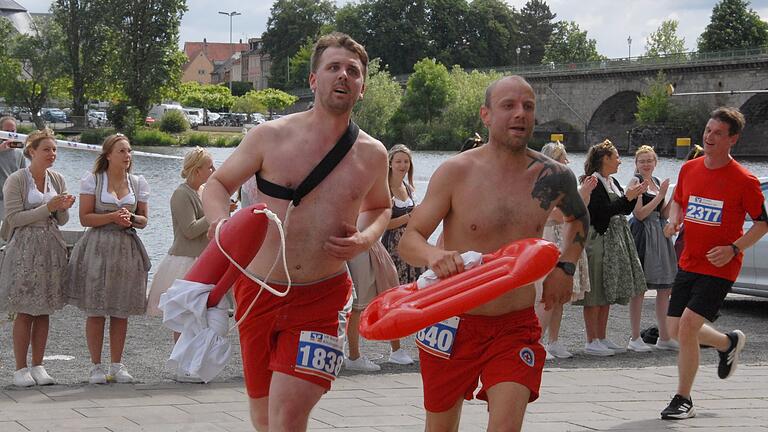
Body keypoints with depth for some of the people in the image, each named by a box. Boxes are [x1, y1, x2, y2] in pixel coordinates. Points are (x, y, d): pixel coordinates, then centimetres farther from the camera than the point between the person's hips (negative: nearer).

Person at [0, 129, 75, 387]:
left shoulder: (56, 179, 9)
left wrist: (64, 208, -8)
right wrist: (47, 208, -18)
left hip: (51, 248, 5)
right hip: (25, 247, -5)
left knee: (44, 311, 7)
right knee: (25, 312, -3)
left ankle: (37, 366, 14)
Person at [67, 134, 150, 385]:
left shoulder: (138, 183, 10)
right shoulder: (93, 180, 0)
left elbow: (143, 220, 12)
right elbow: (85, 218, -5)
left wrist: (131, 218, -9)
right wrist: (113, 216, -16)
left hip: (127, 249, 3)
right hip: (98, 248, -3)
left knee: (122, 311, 5)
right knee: (96, 311, -2)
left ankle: (117, 365, 13)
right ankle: (96, 366, 4)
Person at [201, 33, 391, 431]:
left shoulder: (372, 155, 2)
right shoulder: (269, 137, -3)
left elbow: (380, 207, 22)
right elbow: (217, 184, 8)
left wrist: (365, 239, -1)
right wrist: (221, 219, -15)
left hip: (321, 297, -1)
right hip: (259, 290, 1)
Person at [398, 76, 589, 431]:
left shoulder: (553, 177, -2)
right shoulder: (456, 172, -10)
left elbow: (579, 218, 22)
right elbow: (409, 241, -11)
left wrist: (565, 267, 7)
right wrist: (434, 255, -34)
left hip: (517, 325, 1)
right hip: (454, 322, -1)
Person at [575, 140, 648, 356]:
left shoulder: (613, 183, 16)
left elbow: (625, 210, 18)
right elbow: (603, 211, -20)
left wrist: (634, 195, 3)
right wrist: (627, 197, -17)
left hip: (614, 241, 10)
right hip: (598, 239, -10)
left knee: (607, 293, 12)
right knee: (595, 293, -6)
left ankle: (602, 338, 17)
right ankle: (591, 341, -2)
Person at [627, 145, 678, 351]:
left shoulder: (657, 182, 15)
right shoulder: (636, 182, -6)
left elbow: (664, 214, 14)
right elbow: (639, 214, -15)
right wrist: (660, 195, -15)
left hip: (660, 235, 8)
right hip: (642, 235, -8)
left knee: (665, 287, 8)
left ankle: (664, 336, 16)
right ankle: (635, 338, 0)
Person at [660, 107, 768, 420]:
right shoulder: (689, 169, 3)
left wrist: (733, 248, -17)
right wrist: (674, 221, -2)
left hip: (719, 268, -6)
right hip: (688, 263, 6)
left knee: (686, 327, -17)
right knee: (676, 329, 9)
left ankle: (683, 400, -2)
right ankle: (729, 343, 40)